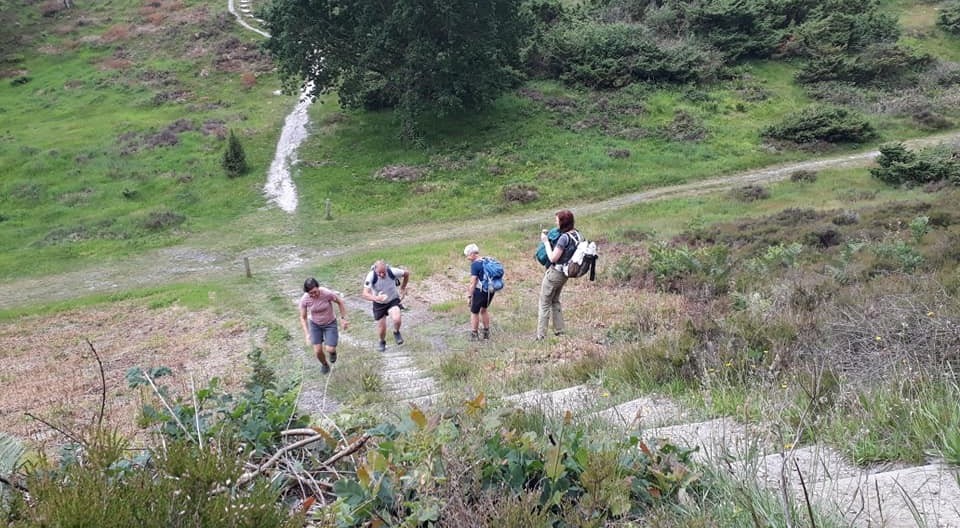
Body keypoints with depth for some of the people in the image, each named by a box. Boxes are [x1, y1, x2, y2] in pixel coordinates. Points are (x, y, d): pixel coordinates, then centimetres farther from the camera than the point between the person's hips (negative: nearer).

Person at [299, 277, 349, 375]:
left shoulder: (327, 293, -31)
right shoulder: (304, 300, -24)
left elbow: (340, 302, -11)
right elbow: (303, 318, -10)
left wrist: (343, 319, -7)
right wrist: (307, 334, -17)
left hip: (330, 324, -2)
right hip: (315, 325, 2)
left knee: (329, 349, -12)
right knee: (317, 351, 0)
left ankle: (333, 351, 29)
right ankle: (324, 365, 35)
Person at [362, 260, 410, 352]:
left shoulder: (392, 272, -27)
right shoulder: (371, 276, -28)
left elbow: (407, 273, -5)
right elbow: (365, 294, -33)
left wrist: (402, 288, 5)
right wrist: (376, 298, -52)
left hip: (393, 300, 0)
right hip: (379, 304, 1)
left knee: (396, 319, -26)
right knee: (381, 327, 6)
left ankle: (396, 333, 9)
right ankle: (382, 342, 41)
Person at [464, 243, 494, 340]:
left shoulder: (475, 264, -16)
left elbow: (473, 283, -18)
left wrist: (469, 296, -13)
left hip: (480, 291, -8)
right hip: (491, 290, 8)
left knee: (474, 312, 10)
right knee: (484, 309, 26)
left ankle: (474, 334, 18)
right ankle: (486, 332, 32)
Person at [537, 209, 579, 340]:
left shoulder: (564, 238, -24)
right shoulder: (576, 234, 3)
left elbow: (553, 258, -23)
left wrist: (546, 242, -13)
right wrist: (549, 236, 5)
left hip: (554, 273, -9)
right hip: (564, 274, 9)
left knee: (544, 304, 2)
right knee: (555, 301, 24)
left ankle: (540, 336, 5)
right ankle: (559, 332, 27)